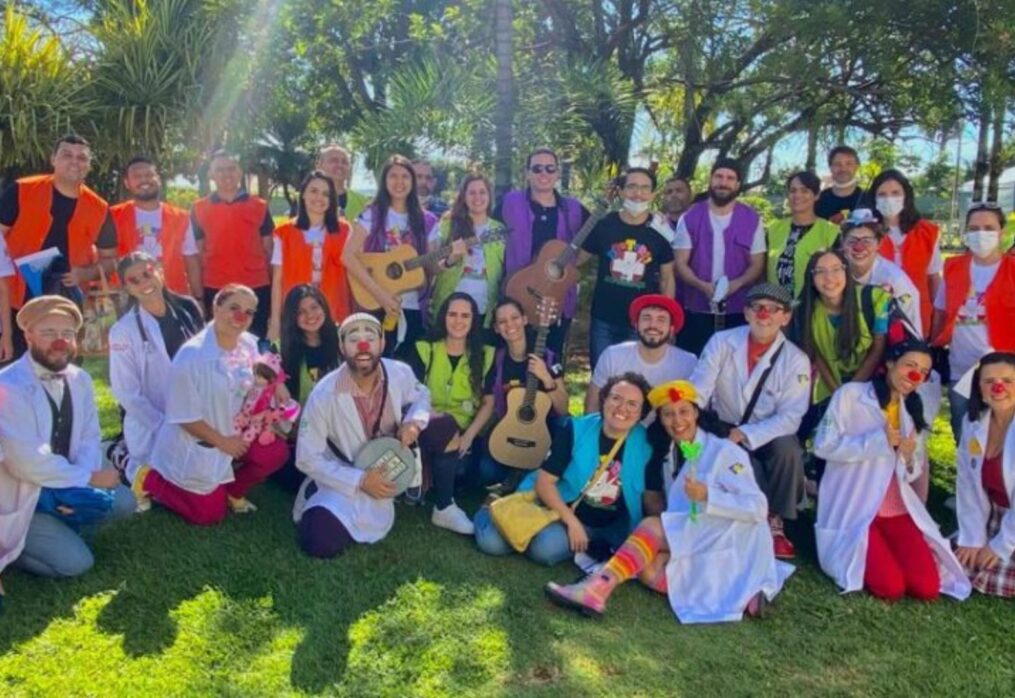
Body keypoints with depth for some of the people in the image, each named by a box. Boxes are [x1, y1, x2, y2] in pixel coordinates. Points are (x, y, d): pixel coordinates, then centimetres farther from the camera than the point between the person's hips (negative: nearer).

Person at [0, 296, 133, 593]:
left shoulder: (79, 379, 0)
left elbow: (89, 439, 0)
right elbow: (27, 461, -27)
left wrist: (79, 487, -18)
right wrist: (88, 478, -19)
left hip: (66, 487, 7)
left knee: (123, 501, -7)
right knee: (76, 561, -16)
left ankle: (62, 528, 11)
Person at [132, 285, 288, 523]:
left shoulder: (248, 345, -9)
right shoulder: (192, 355, -27)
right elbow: (184, 417, -22)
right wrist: (222, 441, -16)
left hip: (233, 433, 6)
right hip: (194, 444, -6)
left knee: (276, 452, -16)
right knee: (209, 515, 3)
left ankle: (233, 490, 11)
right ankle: (150, 480, 22)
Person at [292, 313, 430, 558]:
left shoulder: (400, 373, -18)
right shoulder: (324, 395, -27)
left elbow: (421, 395, 7)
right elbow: (307, 458, -19)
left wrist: (414, 422, -17)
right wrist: (361, 480, -27)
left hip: (389, 467, 4)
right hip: (345, 478, -4)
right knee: (321, 542, -19)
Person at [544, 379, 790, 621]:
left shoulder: (725, 451, -4)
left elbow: (758, 508, -11)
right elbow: (678, 514, 14)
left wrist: (707, 496, -22)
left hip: (732, 548, -6)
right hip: (698, 549, 6)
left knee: (652, 525, -22)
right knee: (648, 569, -22)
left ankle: (599, 587, -38)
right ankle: (734, 594, -21)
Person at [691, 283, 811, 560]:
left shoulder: (796, 360, -10)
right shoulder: (721, 342, -8)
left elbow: (790, 417, -17)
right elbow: (697, 391, -15)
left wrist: (745, 434, -29)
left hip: (767, 435, 1)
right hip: (723, 431, -1)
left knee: (788, 449, -31)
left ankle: (775, 522, -7)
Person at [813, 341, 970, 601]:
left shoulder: (915, 412, 15)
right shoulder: (850, 395, -5)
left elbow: (912, 475, 16)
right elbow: (823, 445, -12)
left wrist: (909, 458, -8)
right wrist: (878, 441, -18)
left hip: (897, 510, 6)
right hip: (852, 510, -5)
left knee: (927, 588, -13)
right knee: (890, 587, -21)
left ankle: (877, 552, 12)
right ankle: (855, 551, 7)